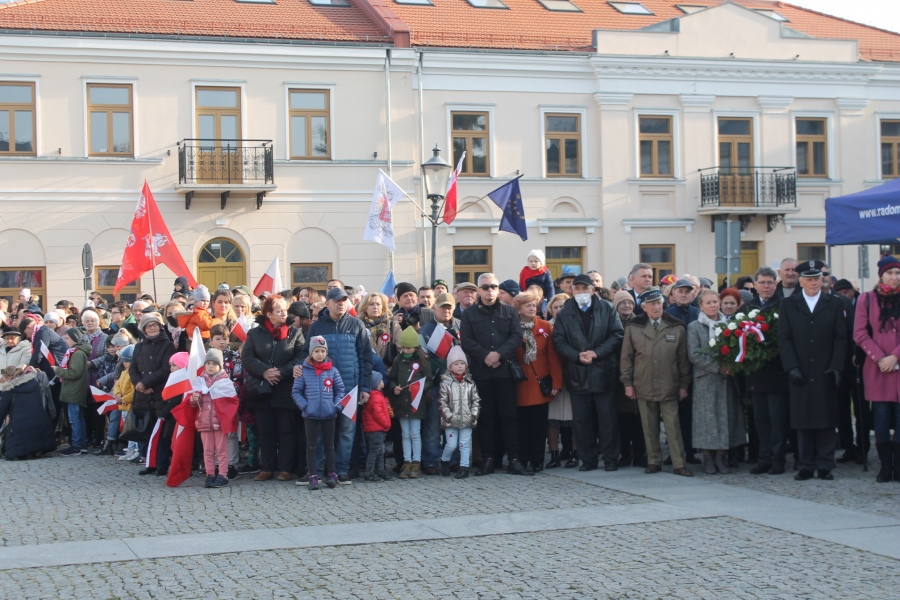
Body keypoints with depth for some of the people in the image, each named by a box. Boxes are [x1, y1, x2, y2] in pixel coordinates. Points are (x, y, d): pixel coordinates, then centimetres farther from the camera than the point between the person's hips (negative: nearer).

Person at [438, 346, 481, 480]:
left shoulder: (470, 383, 4)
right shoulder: (446, 383, -4)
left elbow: (476, 400, 5)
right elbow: (443, 402, -6)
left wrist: (474, 414, -4)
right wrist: (448, 416, -12)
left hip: (467, 420, 2)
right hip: (451, 421, -2)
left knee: (465, 444, 4)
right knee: (451, 444, -1)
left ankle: (464, 467, 10)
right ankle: (444, 461, 24)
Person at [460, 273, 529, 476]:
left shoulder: (509, 312, 11)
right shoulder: (469, 313, 7)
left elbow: (517, 336, 0)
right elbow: (466, 340, -2)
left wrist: (499, 353, -14)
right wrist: (485, 356, -14)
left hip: (505, 369, 0)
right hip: (481, 371, 0)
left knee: (509, 415, -1)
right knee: (486, 416, 3)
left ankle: (514, 460, 0)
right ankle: (488, 459, 7)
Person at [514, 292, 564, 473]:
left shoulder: (546, 327, 3)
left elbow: (553, 357, 0)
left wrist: (556, 382, -4)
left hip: (541, 385, 1)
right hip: (520, 386, -1)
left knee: (539, 425, 3)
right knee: (522, 426, 1)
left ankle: (537, 462, 9)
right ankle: (522, 461, 9)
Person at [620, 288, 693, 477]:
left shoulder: (677, 328, 3)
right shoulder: (633, 328, 4)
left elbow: (683, 359, 5)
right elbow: (626, 358, 6)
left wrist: (683, 385, 3)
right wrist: (628, 383, 2)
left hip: (669, 387, -1)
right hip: (644, 387, 1)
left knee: (673, 426, -2)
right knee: (649, 427, 6)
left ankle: (679, 464, 1)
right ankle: (654, 461, 16)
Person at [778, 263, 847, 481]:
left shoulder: (834, 304, 9)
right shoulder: (788, 304, 8)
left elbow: (840, 338, 4)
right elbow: (783, 339, 2)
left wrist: (836, 367, -8)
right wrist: (792, 367, -9)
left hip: (825, 373, 0)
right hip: (800, 373, 0)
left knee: (826, 420, 1)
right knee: (803, 422, 2)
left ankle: (825, 466, 7)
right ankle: (806, 466, 7)